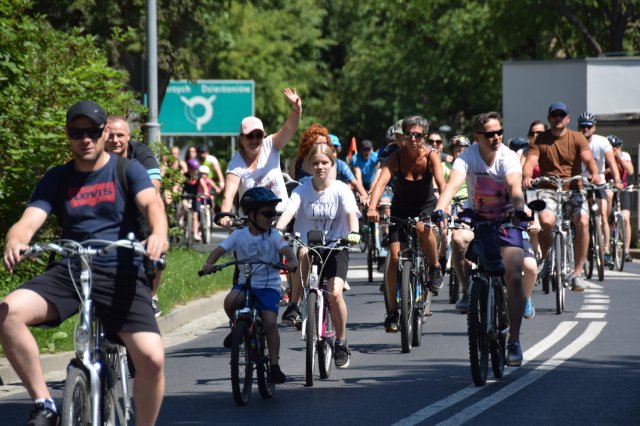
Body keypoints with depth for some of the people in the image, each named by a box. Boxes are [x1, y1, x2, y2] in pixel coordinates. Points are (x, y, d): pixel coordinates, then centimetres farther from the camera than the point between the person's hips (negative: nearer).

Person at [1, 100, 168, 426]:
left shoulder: (128, 170, 6)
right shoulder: (56, 180, 11)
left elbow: (151, 203, -12)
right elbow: (29, 221, -3)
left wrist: (158, 233, -37)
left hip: (122, 275, -2)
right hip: (70, 272, 2)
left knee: (152, 358, -24)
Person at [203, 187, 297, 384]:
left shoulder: (273, 236, -2)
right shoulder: (239, 235, 1)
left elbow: (286, 249, -17)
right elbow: (220, 249, -6)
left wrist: (292, 261, -40)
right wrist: (209, 263, -27)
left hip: (269, 286, -1)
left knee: (270, 323, -16)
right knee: (230, 301, -31)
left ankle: (274, 366, -7)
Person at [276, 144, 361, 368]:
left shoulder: (341, 190, -6)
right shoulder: (302, 190, -3)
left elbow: (351, 213, -21)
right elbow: (288, 211, -18)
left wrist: (353, 232, -41)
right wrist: (277, 230, -37)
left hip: (335, 247, -3)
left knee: (335, 293, -18)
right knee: (301, 253, -30)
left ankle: (341, 342, 0)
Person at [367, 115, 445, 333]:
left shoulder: (431, 156, -19)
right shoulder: (396, 157, -18)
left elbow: (441, 182, -33)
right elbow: (381, 182, -32)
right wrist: (372, 208, -49)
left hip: (426, 205, -1)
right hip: (401, 208, 1)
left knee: (422, 228, -36)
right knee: (394, 256, -10)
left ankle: (435, 267, -9)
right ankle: (393, 311, -1)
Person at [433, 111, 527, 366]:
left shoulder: (508, 158, -17)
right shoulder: (468, 157, -15)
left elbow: (515, 187, -34)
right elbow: (453, 184, -31)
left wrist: (520, 211, -54)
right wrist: (439, 210, -49)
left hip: (506, 220, -1)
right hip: (476, 217, 1)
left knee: (514, 278, -13)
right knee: (458, 240, -35)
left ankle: (514, 341, -4)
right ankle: (468, 292, -12)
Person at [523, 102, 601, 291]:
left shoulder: (577, 138, 3)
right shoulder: (540, 139, 2)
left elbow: (588, 158, -12)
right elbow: (530, 161, -11)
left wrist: (594, 173, -35)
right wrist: (526, 176, -35)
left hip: (573, 188, 1)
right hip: (548, 189, -1)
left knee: (582, 222, -26)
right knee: (546, 221, -31)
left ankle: (577, 273, -14)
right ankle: (547, 259, 0)